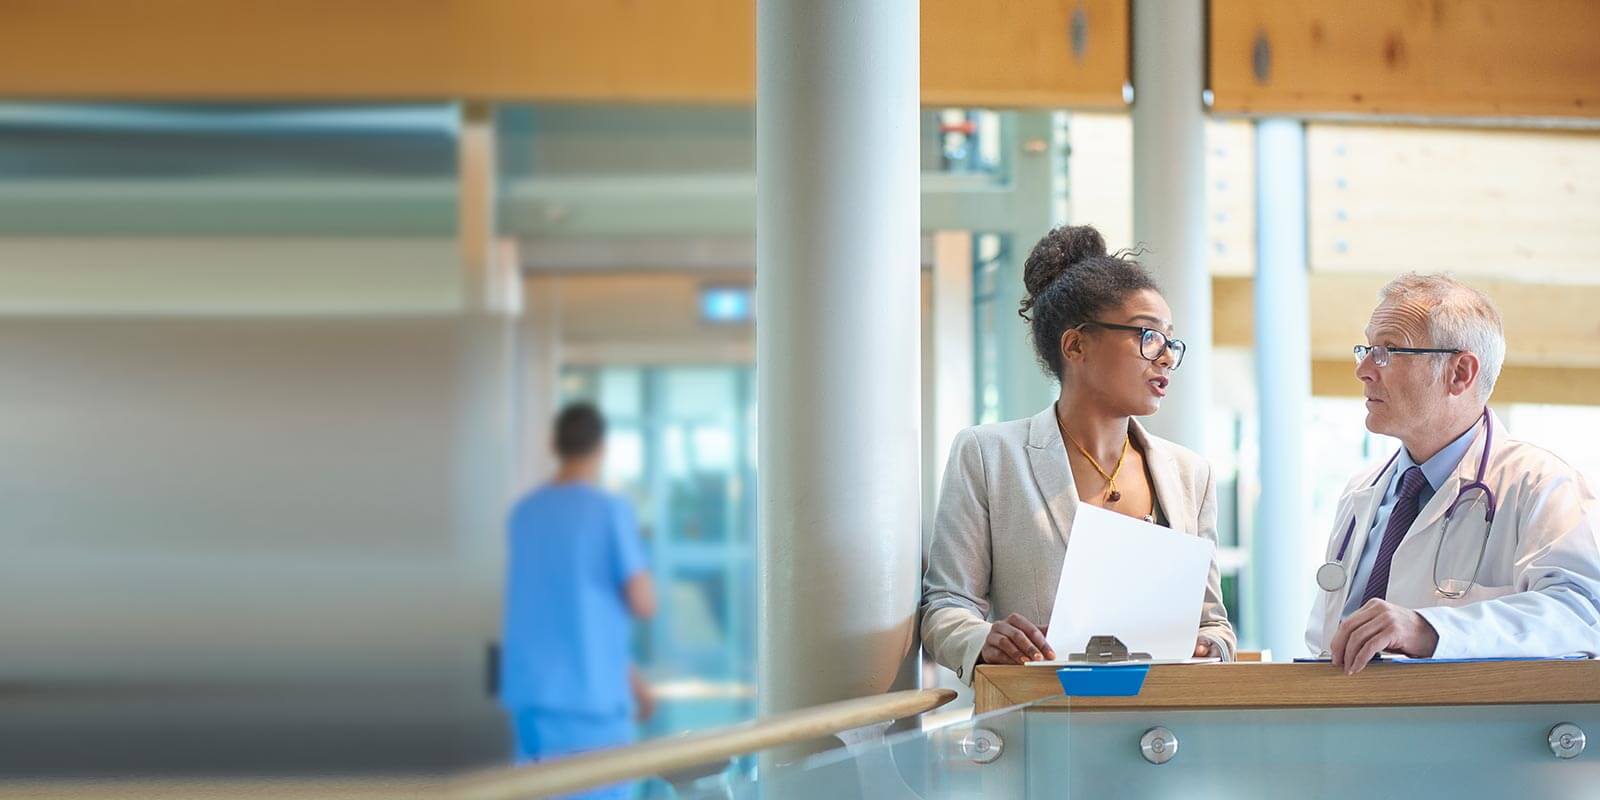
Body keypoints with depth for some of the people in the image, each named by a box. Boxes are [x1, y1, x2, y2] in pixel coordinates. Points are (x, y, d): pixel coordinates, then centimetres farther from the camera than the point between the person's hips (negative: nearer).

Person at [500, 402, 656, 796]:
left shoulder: (524, 514, 11)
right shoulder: (611, 512, -10)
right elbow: (643, 604, -9)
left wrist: (626, 674, 22)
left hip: (528, 692, 6)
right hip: (588, 699, -6)